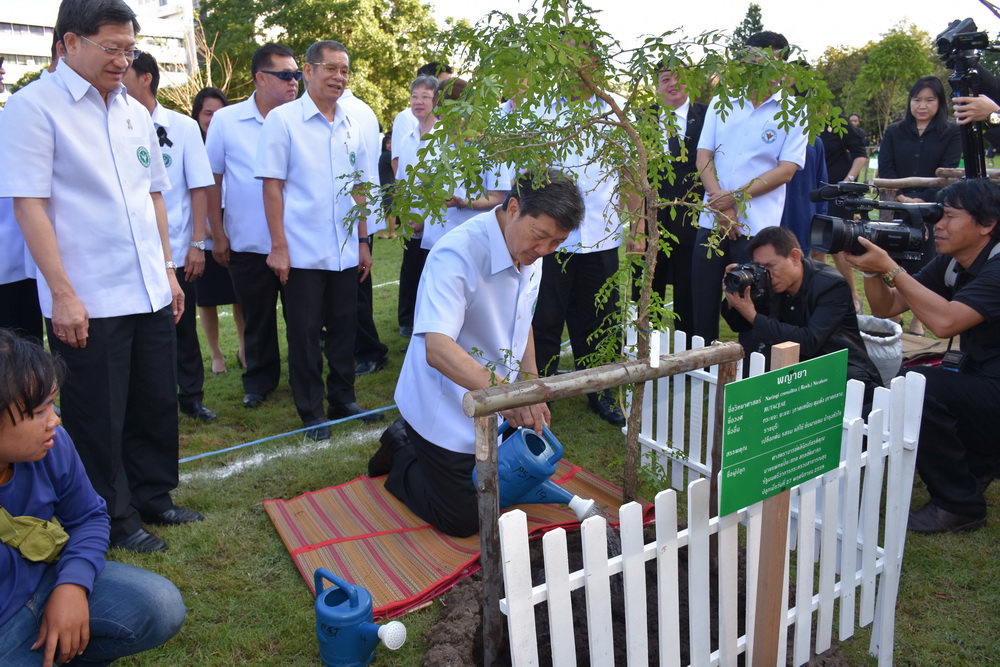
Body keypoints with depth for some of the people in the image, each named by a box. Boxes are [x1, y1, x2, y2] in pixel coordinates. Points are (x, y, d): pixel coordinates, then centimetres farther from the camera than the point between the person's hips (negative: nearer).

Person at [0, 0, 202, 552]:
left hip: (150, 294, 6)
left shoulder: (135, 112, 11)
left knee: (156, 404, 16)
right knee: (98, 419, 7)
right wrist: (64, 295, -17)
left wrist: (167, 270, 14)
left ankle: (152, 498, 34)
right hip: (87, 303, -6)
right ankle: (116, 520, 24)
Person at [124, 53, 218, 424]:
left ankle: (191, 397, 26)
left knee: (183, 328, 11)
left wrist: (197, 243, -6)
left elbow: (199, 187, -1)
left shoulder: (183, 127, -2)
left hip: (175, 250, -1)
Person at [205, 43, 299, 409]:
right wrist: (217, 234, 1)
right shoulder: (226, 120, -2)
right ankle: (259, 379, 30)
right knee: (257, 318, 13)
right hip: (247, 242, 0)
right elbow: (212, 179, 3)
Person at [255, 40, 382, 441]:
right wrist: (278, 247, -12)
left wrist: (363, 241, 11)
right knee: (305, 333, 5)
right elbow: (272, 186, -7)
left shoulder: (351, 126, 10)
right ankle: (311, 411, 18)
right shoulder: (283, 120, -5)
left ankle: (343, 399, 27)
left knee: (344, 328, 12)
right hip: (303, 252, -4)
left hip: (345, 253, 5)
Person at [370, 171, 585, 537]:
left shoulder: (530, 254, -3)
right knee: (464, 521, 1)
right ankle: (402, 455, 26)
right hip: (446, 413, -8)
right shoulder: (458, 254, -30)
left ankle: (410, 439, 32)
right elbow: (437, 349, -41)